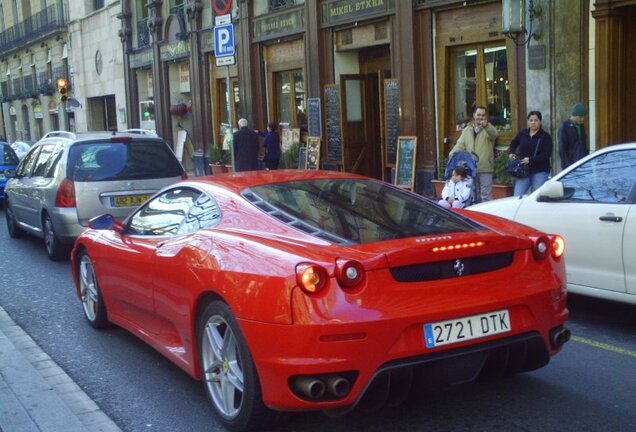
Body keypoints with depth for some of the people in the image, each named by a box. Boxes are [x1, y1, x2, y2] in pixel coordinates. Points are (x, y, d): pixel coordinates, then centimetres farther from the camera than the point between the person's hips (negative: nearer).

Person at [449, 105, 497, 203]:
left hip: (485, 168, -4)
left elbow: (494, 134, -21)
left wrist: (486, 125, -43)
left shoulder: (488, 128, 1)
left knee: (486, 195, -6)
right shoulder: (467, 130, 14)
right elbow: (460, 144, 5)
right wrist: (454, 151, -17)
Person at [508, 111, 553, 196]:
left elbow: (547, 154, -14)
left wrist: (530, 160, -22)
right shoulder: (522, 134, 9)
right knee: (517, 196, -3)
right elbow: (513, 143, 29)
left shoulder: (546, 137, -3)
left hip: (540, 171, -3)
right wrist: (511, 153, 10)